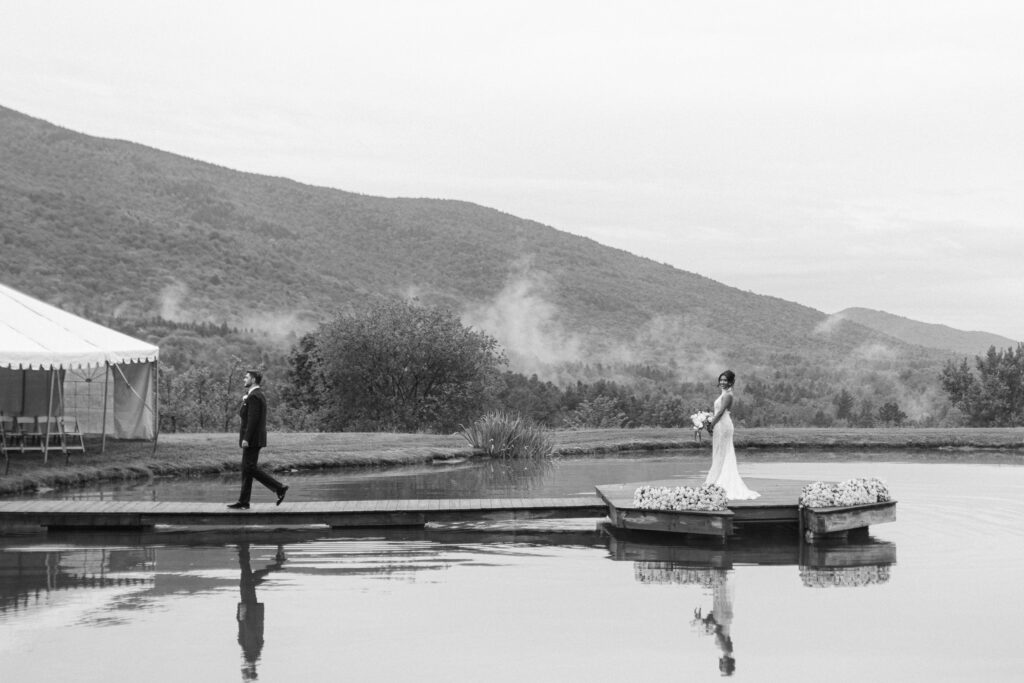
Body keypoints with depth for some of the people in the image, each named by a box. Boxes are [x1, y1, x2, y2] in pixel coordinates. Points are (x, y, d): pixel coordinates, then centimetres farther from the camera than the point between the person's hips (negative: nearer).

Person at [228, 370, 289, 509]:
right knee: (247, 469, 9)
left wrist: (246, 439, -22)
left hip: (252, 439, -10)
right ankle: (243, 502, 9)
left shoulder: (254, 396, -16)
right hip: (253, 439, 10)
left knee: (250, 468, -9)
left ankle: (279, 488, -8)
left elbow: (253, 419, -22)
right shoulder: (259, 395, 17)